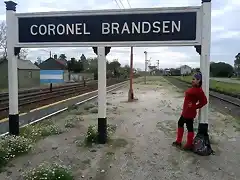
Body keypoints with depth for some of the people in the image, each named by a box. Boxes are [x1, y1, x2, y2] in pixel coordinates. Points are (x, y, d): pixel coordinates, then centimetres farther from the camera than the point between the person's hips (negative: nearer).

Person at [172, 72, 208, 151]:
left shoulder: (198, 90, -22)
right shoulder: (194, 88, 7)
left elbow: (204, 101, -24)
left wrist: (195, 107, -16)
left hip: (190, 112, -11)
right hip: (185, 111, 11)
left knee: (189, 127, 4)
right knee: (180, 123, 21)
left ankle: (189, 145, 22)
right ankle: (178, 141, 34)